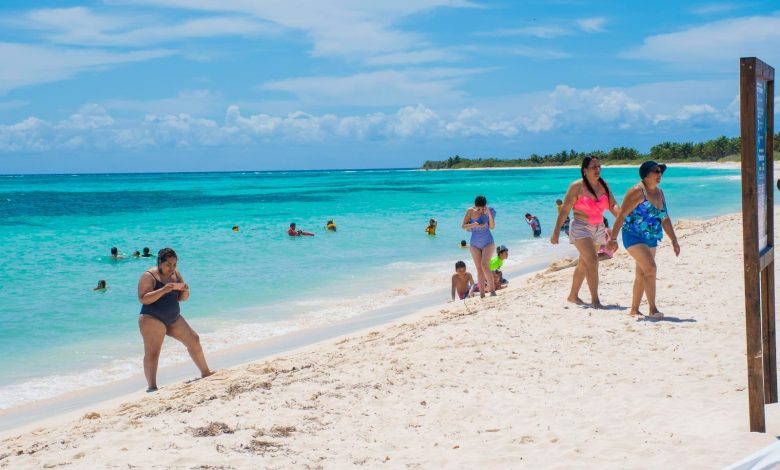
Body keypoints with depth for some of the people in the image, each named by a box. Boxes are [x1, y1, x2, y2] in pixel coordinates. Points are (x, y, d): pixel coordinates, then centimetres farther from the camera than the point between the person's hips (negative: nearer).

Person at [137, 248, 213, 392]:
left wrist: (185, 290, -10)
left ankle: (205, 372, 26)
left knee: (194, 340, 11)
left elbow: (182, 298, 14)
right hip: (153, 319, -7)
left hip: (174, 318, 7)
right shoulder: (149, 276, -11)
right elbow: (142, 299, -21)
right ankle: (152, 387, -15)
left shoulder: (175, 274, 9)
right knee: (152, 352, -13)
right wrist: (163, 290, -30)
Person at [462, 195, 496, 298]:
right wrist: (474, 225, -21)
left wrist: (489, 214, -24)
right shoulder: (470, 211, -6)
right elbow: (463, 226, -5)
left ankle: (492, 290, -15)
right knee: (479, 269, 2)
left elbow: (492, 227, -12)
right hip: (475, 244, 2)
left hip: (487, 242, -2)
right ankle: (482, 294, 4)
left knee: (484, 265, -20)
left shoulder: (489, 211, -7)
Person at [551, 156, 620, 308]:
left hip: (598, 229, 6)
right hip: (580, 227, -6)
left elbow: (613, 205, 1)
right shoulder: (577, 186, -9)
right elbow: (564, 210, -8)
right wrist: (556, 232, -9)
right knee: (592, 260, -20)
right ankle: (594, 299, -20)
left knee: (584, 264, 17)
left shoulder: (603, 185, 6)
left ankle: (573, 295, 32)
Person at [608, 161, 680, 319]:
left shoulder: (659, 192, 12)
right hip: (634, 237, -8)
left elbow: (665, 219, 18)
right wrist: (613, 238, -20)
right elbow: (622, 215, -15)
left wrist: (674, 240, 15)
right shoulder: (637, 191, -13)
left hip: (651, 240, 8)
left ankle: (634, 309, 19)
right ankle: (652, 309, -15)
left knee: (642, 274, 11)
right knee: (650, 268, -19)